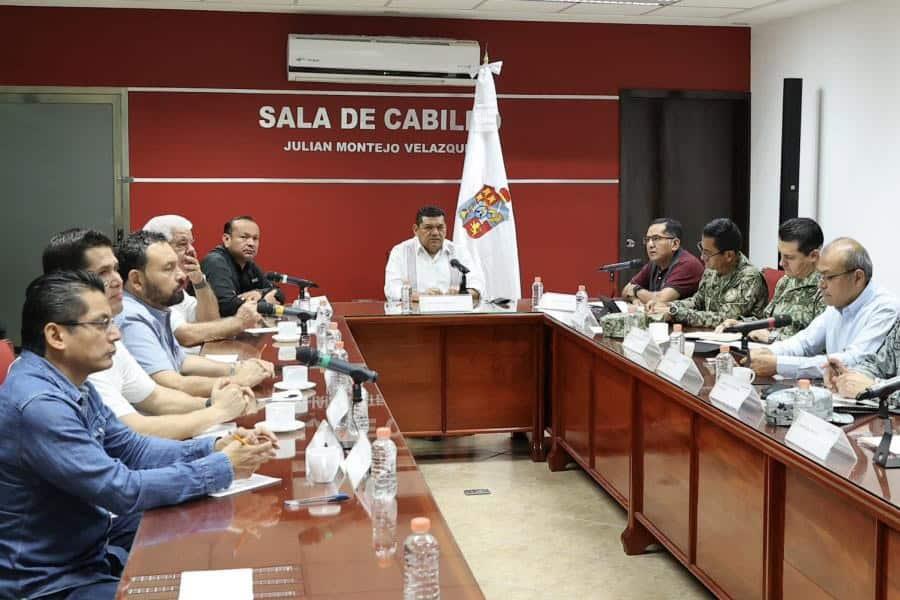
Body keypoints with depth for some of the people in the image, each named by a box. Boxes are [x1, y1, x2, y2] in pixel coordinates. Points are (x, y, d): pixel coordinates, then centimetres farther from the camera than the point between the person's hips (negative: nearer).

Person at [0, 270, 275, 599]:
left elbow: (132, 448, 9)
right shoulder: (38, 405, -28)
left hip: (93, 544, 9)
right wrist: (222, 467, -20)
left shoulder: (72, 384, 3)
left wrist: (214, 448, -6)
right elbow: (123, 490, -28)